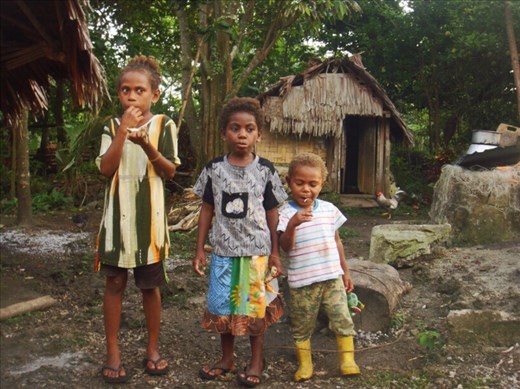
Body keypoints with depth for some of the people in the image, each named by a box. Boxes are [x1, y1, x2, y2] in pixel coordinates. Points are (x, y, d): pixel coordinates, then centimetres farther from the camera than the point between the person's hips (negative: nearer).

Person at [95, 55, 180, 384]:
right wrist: (124, 130, -17)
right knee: (115, 283, 5)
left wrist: (147, 145, -23)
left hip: (150, 216, -1)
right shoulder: (113, 127, 3)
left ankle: (153, 349, 23)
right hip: (119, 215, 1)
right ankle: (113, 353, 16)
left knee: (151, 285, 9)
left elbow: (170, 172, -6)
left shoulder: (164, 125, -1)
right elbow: (106, 168, -10)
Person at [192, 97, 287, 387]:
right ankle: (227, 358, 29)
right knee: (222, 306, 9)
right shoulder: (214, 169, 0)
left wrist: (275, 252, 1)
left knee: (254, 307, 7)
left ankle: (257, 360, 27)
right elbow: (207, 209, 5)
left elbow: (272, 213, 1)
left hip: (256, 250, -2)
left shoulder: (265, 170, -4)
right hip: (223, 250, 2)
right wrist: (200, 249, 4)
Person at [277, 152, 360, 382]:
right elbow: (285, 247, -18)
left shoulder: (329, 209, 5)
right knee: (302, 326, 9)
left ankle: (347, 360, 15)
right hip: (301, 282, -2)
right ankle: (304, 364, 25)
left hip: (332, 277, 3)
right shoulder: (286, 213, -8)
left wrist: (345, 271, 19)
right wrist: (292, 224, -35)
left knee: (342, 318, -1)